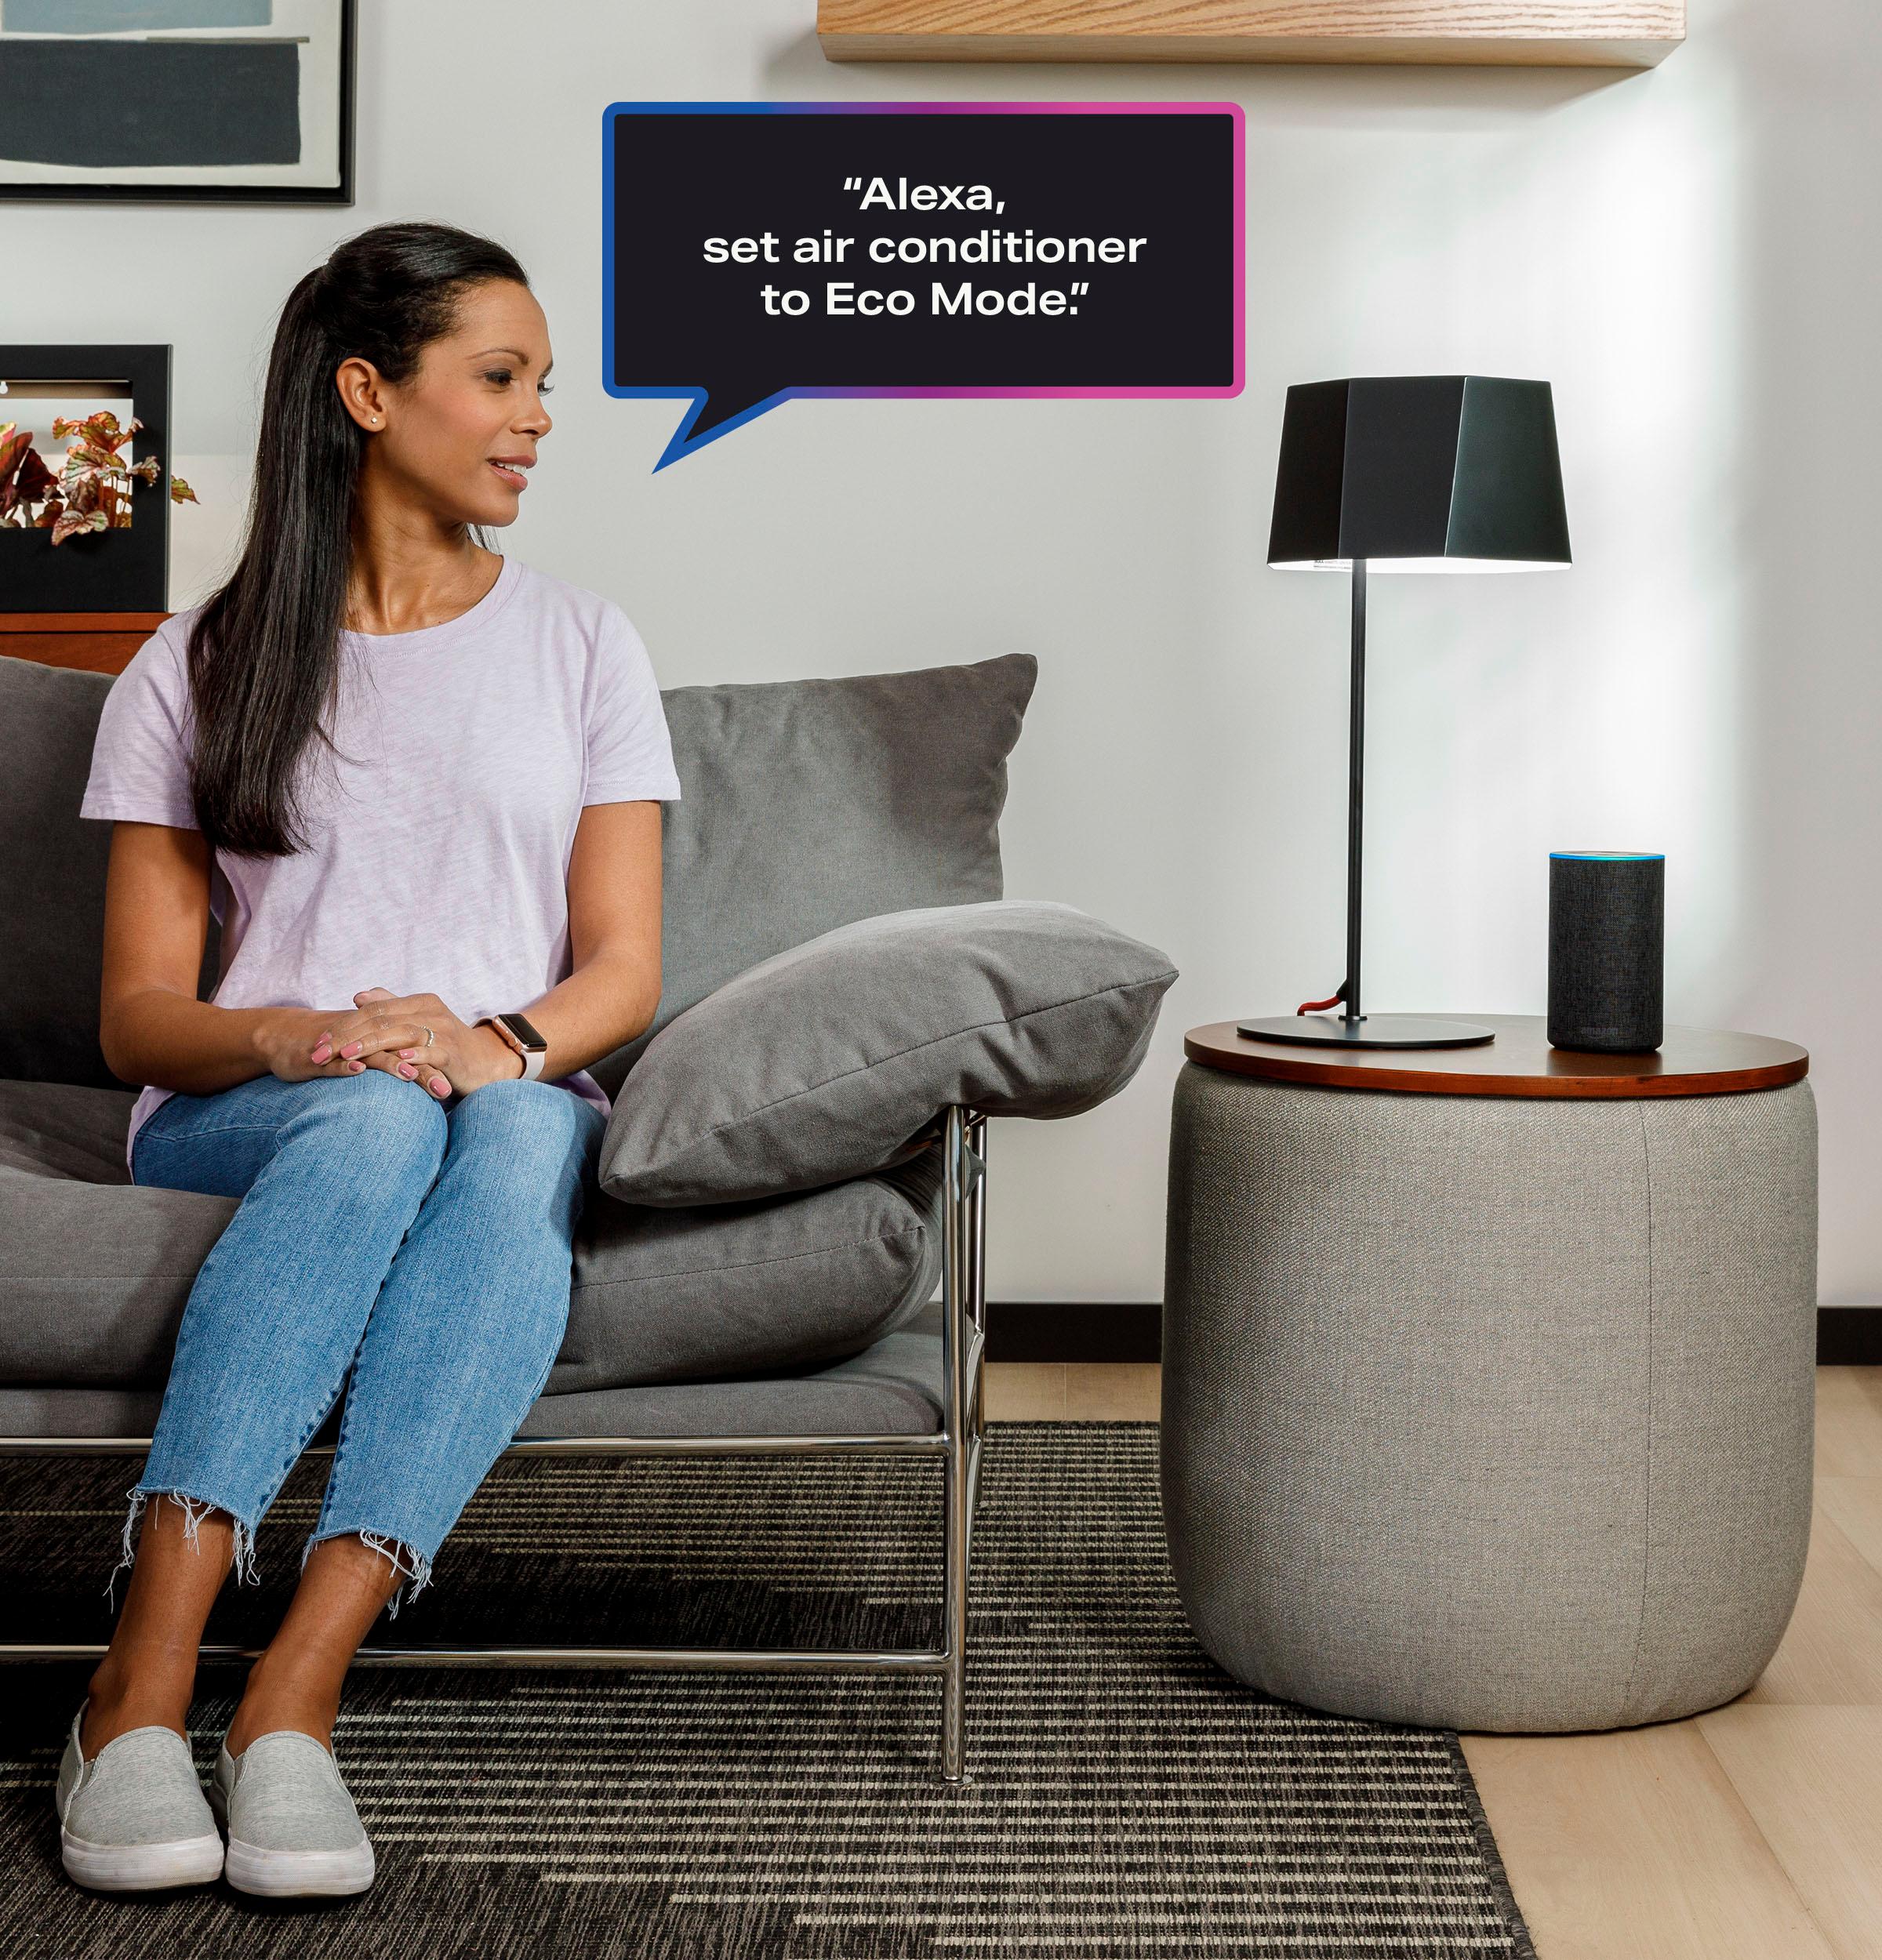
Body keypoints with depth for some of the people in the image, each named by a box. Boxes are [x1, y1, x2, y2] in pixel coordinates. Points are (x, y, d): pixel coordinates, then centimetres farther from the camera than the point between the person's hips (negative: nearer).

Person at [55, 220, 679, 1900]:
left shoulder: (580, 646, 15)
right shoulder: (196, 671, 11)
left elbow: (624, 973, 7)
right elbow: (138, 1014, 5)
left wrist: (495, 1043, -16)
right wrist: (297, 1036, -17)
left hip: (521, 1105, 1)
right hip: (248, 1124, -1)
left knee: (523, 1137, -36)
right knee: (372, 1123, -37)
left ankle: (295, 1698, -44)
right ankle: (141, 1689, -41)